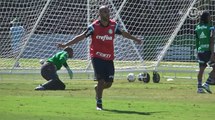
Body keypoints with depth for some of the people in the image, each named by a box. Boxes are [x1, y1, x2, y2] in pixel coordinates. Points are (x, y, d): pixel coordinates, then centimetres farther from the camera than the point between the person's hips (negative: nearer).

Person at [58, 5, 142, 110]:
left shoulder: (114, 25, 1)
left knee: (109, 83, 2)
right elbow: (81, 37, -4)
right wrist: (66, 45, -8)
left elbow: (124, 33, 19)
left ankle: (97, 89, 36)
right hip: (97, 57, -4)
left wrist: (135, 39, 29)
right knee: (101, 80, -13)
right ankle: (99, 103, 3)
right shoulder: (94, 26, -7)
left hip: (109, 58, 4)